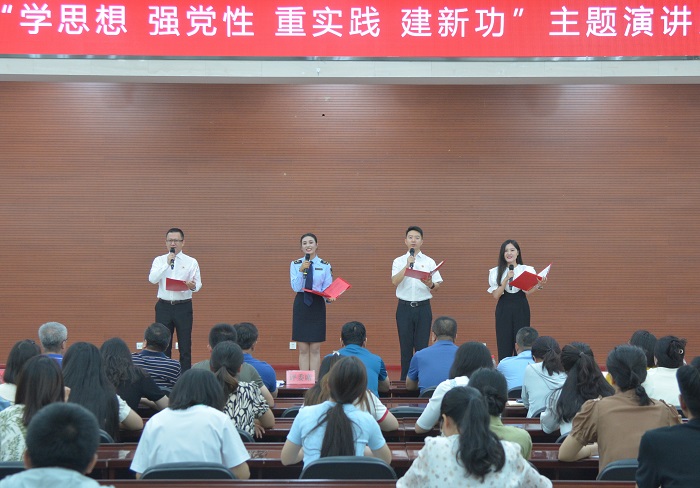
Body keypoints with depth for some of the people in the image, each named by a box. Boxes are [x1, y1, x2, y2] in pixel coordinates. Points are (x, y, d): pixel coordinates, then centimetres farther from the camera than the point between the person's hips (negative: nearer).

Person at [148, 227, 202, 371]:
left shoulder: (191, 262, 4)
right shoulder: (159, 260, 7)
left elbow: (198, 284, -2)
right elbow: (152, 279, -9)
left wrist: (193, 286, -25)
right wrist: (167, 263, -15)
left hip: (183, 307, -1)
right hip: (164, 306, 1)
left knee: (185, 346, 0)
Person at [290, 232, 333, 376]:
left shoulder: (325, 266, 2)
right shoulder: (295, 265, 4)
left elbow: (327, 289, 0)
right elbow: (296, 287, -6)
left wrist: (329, 297, -22)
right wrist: (301, 271, -19)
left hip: (317, 306, 0)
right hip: (301, 306, 1)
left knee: (315, 349, 2)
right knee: (303, 349, 3)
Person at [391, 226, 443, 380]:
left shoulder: (429, 262, 8)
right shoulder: (399, 261, 7)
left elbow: (437, 287, 3)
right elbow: (395, 281, -10)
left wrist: (431, 284, -19)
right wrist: (407, 265, -19)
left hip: (423, 307, 0)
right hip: (405, 307, 0)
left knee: (422, 346, -1)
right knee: (405, 346, 3)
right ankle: (405, 380, 9)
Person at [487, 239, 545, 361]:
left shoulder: (526, 270, 5)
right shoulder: (496, 272, 6)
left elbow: (527, 291, -10)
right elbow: (496, 295, -4)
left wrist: (539, 286, -28)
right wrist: (507, 278, -13)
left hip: (521, 309, 0)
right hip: (503, 310, 0)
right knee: (504, 345, -3)